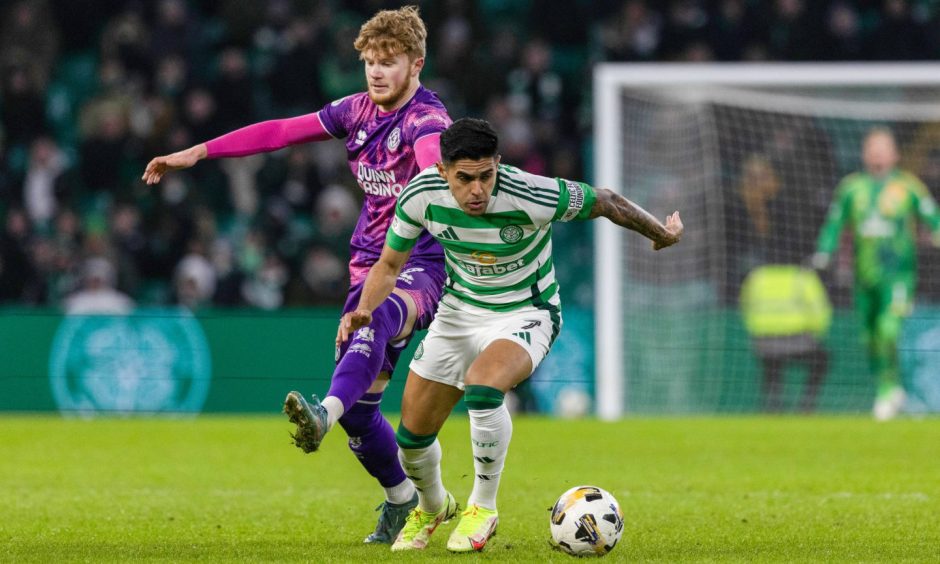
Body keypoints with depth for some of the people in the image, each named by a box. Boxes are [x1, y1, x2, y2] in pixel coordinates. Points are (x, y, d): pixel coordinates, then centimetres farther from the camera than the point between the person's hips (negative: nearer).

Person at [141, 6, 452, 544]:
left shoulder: (426, 117, -14)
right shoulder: (359, 110, 8)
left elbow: (434, 158, -38)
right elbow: (280, 132, 14)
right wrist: (197, 152, 12)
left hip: (421, 267, -7)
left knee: (375, 320, -41)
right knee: (359, 405, 1)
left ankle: (324, 414, -62)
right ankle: (402, 499, 23)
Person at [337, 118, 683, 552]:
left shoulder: (533, 197, -31)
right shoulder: (421, 195, -19)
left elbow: (606, 203, -14)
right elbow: (389, 265, -3)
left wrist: (661, 233, 1)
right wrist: (365, 310, -22)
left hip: (525, 315, -4)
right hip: (459, 311, 4)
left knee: (481, 389, -35)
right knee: (412, 435, 4)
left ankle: (482, 509, -13)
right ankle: (432, 507, 39)